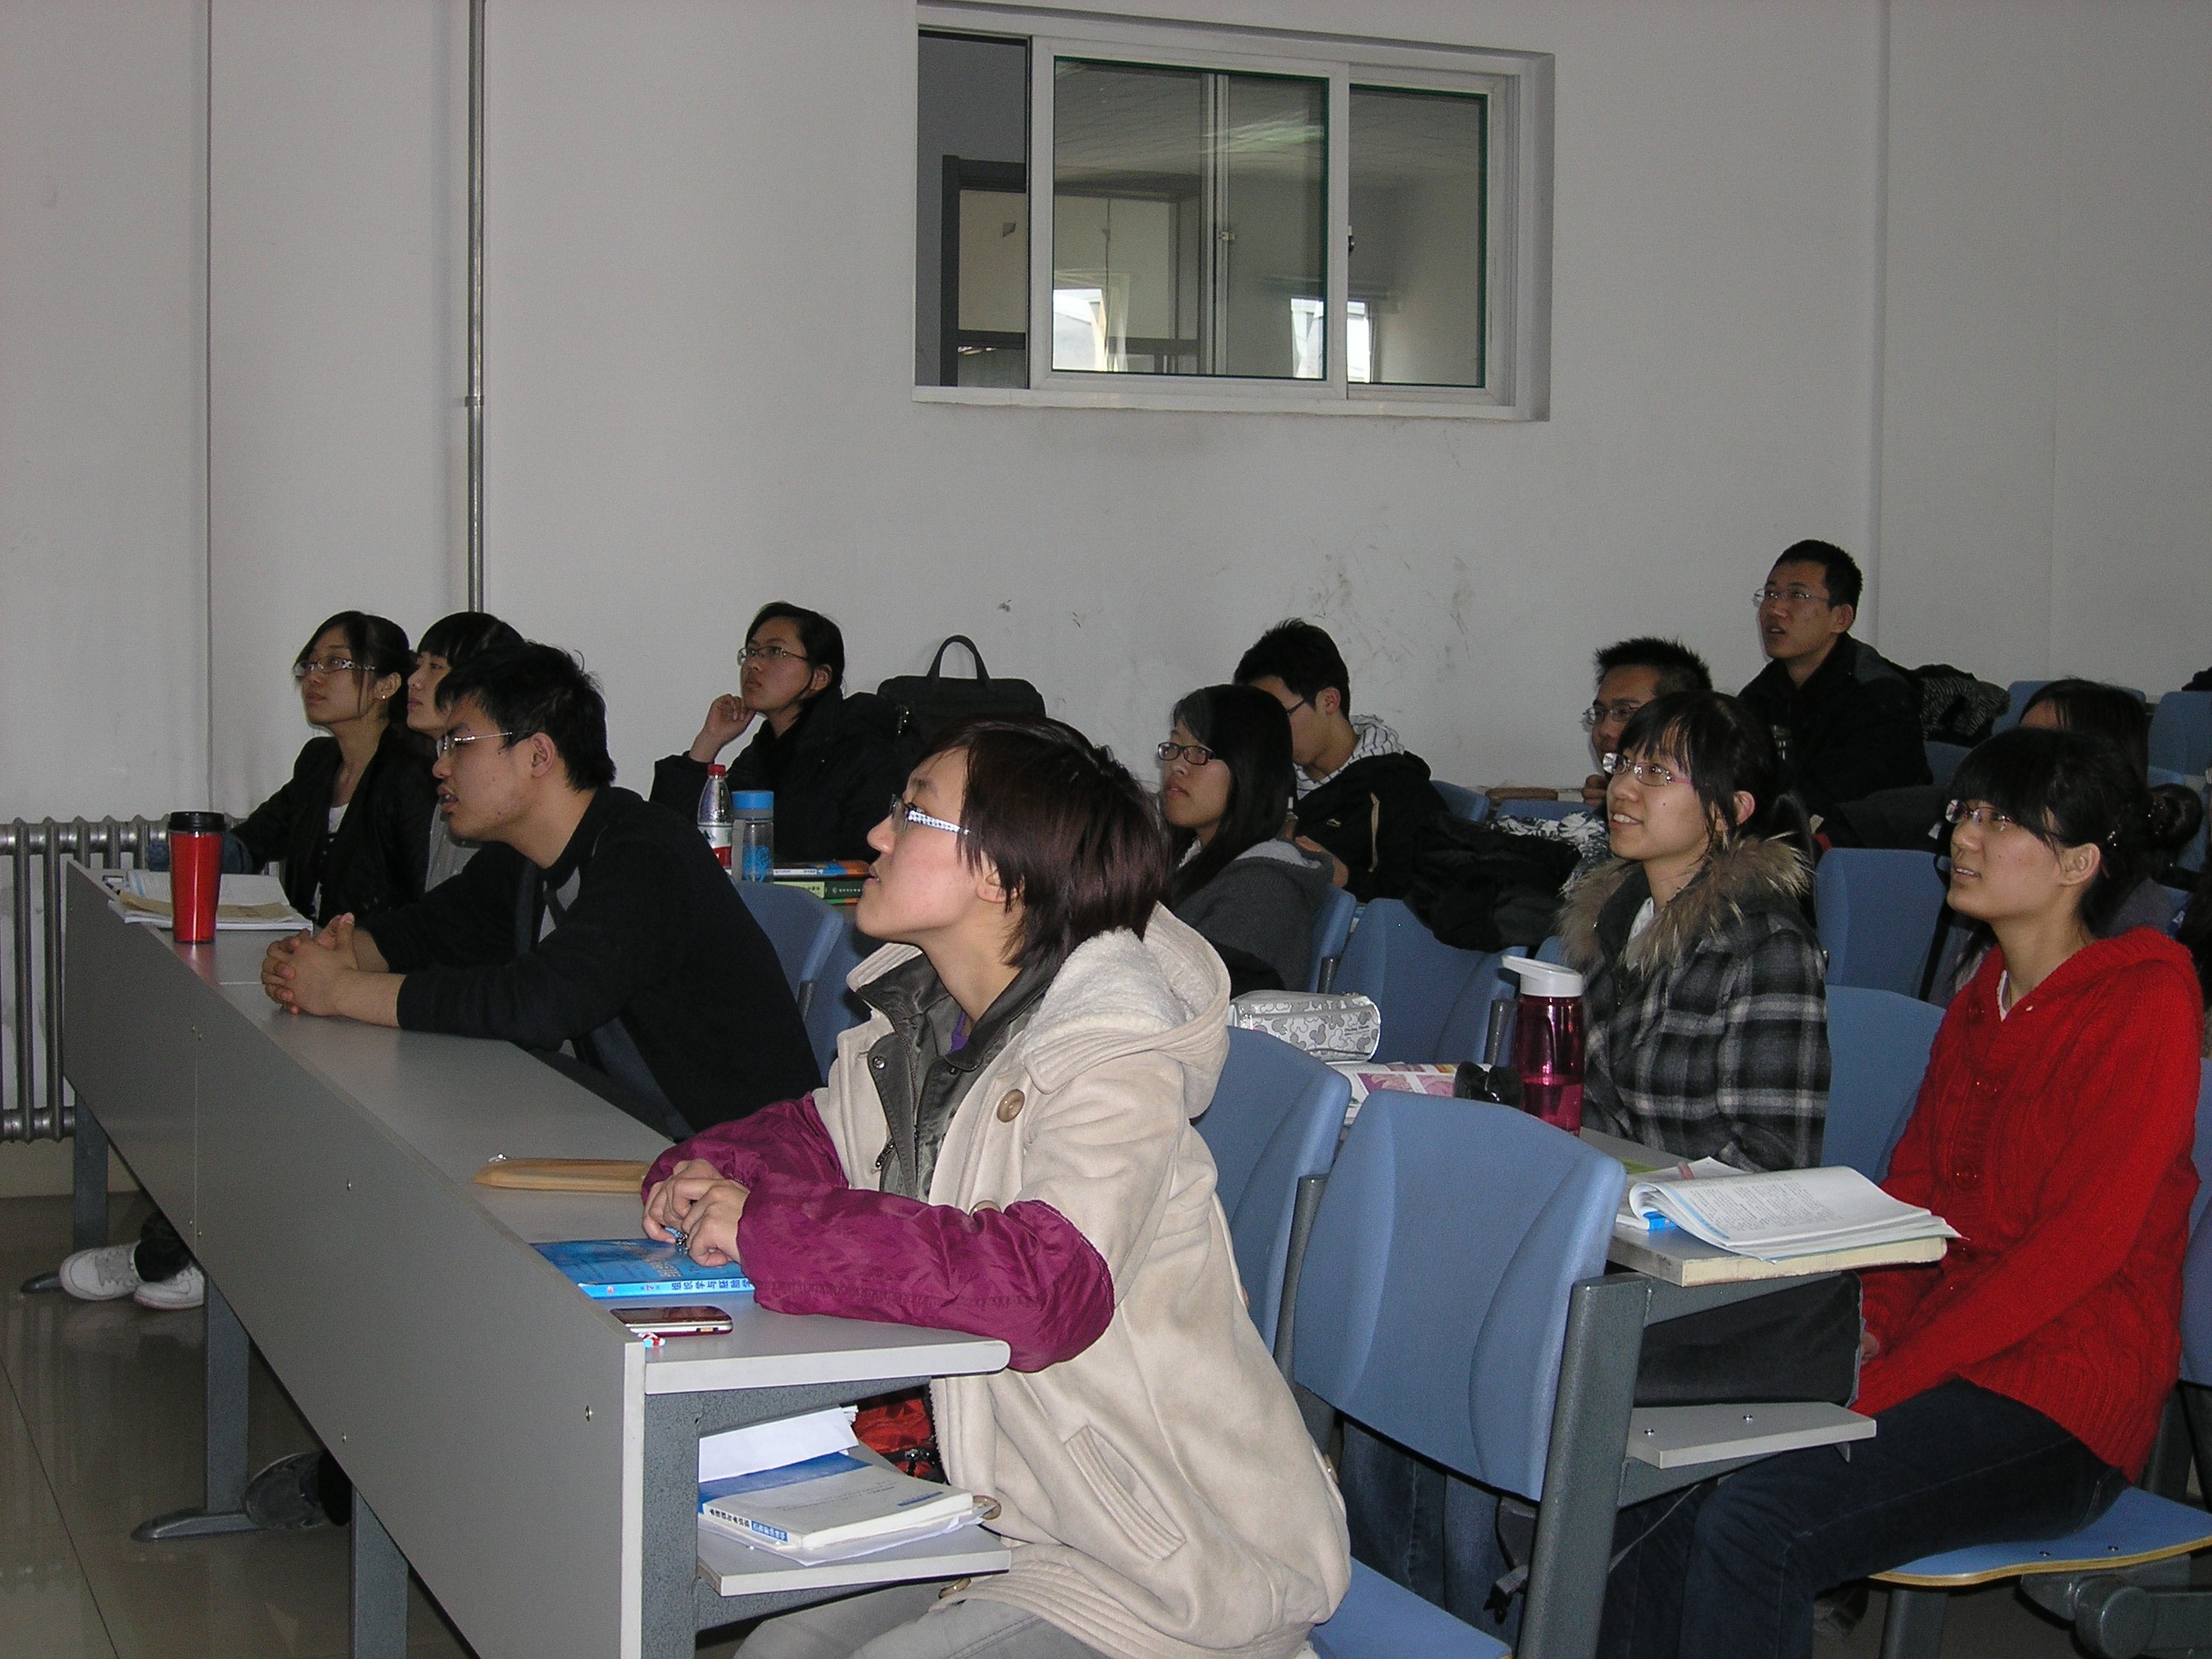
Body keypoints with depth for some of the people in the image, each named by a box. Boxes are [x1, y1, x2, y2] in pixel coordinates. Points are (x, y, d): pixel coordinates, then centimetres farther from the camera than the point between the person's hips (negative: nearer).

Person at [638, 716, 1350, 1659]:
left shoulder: (1114, 1053, -23)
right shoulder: (927, 1020, 2)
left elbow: (1048, 1286, -37)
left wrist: (771, 1231, -32)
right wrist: (708, 1173, -9)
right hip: (1020, 1511, 8)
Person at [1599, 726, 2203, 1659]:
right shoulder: (1977, 1005, 18)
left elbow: (2073, 1250, -17)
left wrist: (1879, 1383, -21)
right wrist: (1861, 1330, -3)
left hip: (2057, 1408, -7)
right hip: (1938, 1363, 8)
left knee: (1751, 1527, -28)